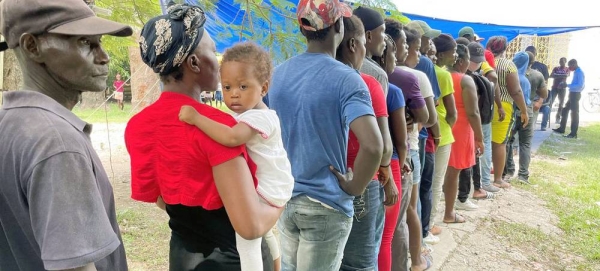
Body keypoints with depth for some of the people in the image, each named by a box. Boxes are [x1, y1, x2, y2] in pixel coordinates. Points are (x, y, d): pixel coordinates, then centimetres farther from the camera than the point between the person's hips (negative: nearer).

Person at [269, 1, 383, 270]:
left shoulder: (278, 73, 1)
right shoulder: (345, 78, -18)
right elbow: (372, 146, -30)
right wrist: (354, 188, -15)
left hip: (284, 198, 6)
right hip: (326, 205, -6)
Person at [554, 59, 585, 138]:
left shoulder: (580, 72, -16)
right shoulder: (576, 72, 13)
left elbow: (580, 85, -24)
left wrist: (568, 85, -23)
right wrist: (566, 85, 6)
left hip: (575, 94, -10)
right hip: (572, 94, 10)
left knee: (574, 113, -5)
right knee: (565, 111, 15)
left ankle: (573, 133, 0)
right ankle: (561, 129, 24)